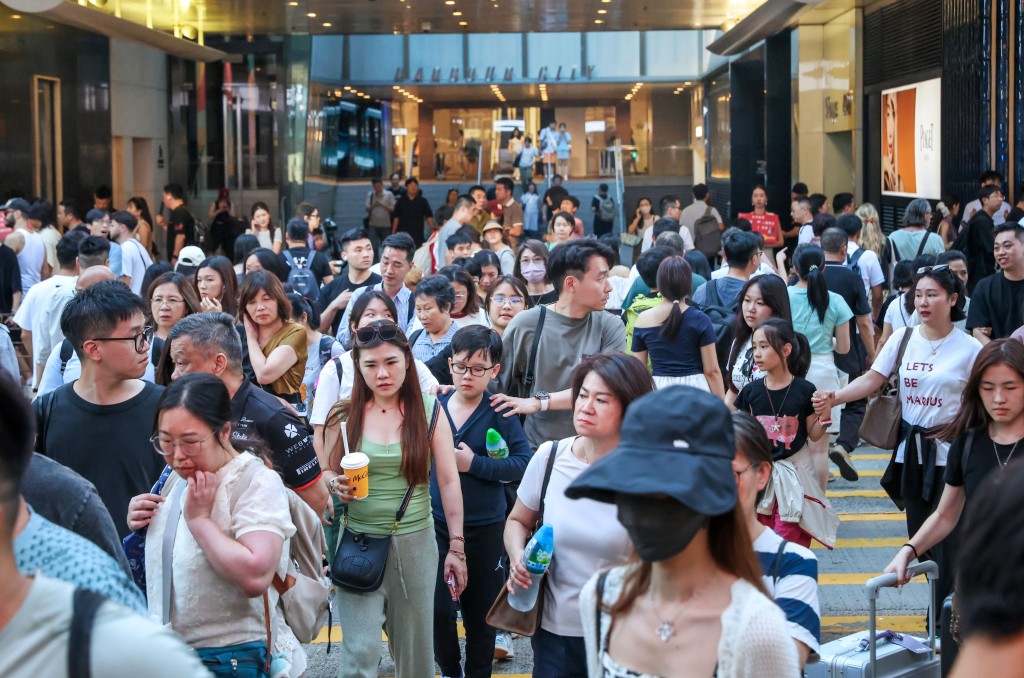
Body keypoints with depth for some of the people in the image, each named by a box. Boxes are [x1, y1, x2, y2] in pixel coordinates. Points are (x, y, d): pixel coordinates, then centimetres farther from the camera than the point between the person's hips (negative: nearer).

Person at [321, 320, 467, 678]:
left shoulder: (429, 411, -3)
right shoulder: (343, 415, -2)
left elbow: (448, 481, -1)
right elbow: (326, 475, 8)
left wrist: (456, 546, -3)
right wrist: (337, 486, -15)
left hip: (415, 543, 1)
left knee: (415, 647, 12)